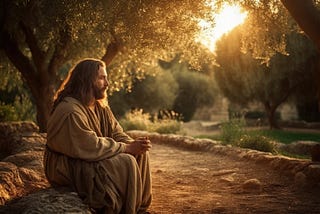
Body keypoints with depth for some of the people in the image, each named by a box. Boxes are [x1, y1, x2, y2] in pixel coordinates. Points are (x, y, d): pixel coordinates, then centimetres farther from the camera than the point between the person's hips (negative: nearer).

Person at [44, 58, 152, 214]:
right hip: (69, 169, -9)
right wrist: (127, 148, -21)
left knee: (140, 154, 1)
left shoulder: (100, 107, 6)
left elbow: (117, 133, 4)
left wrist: (134, 144, -17)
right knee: (126, 163, -24)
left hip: (90, 159, 10)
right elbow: (92, 148, -28)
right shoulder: (70, 111, -25)